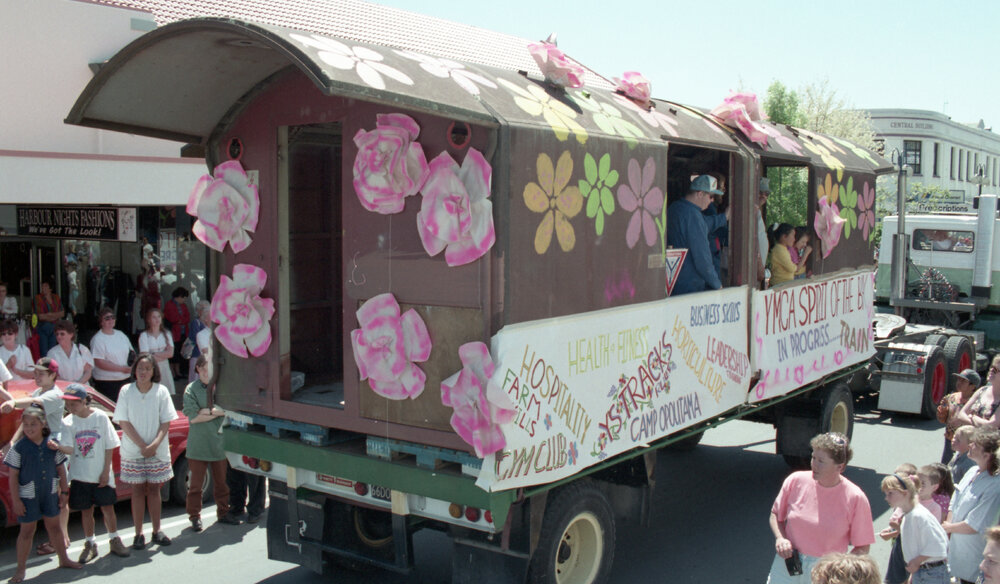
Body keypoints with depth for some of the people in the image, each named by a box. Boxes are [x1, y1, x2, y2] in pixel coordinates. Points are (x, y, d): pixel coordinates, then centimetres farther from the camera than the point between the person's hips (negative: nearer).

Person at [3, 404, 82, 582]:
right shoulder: (19, 447, -13)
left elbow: (60, 469, 5)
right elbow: (13, 476, -10)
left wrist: (64, 491, 4)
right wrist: (16, 500, -12)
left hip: (50, 493, 3)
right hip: (28, 496, -3)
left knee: (54, 527, 16)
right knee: (27, 531, 5)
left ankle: (64, 559, 29)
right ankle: (21, 568, 17)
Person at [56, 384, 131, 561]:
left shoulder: (100, 417, -8)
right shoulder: (68, 422, -3)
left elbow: (109, 447, -5)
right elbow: (69, 448, -13)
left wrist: (106, 471, -8)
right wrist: (57, 447, -34)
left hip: (101, 474, -2)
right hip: (79, 475, 2)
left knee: (108, 508, 6)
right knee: (86, 510, 10)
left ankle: (114, 541, 23)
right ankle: (90, 544, 24)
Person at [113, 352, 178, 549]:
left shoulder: (161, 391, -3)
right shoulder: (126, 391, -4)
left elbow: (166, 423, -3)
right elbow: (124, 423, -7)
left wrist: (154, 445, -16)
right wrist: (142, 445, -14)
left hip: (158, 451, 1)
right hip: (132, 451, -1)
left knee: (154, 489, 8)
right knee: (137, 490, 5)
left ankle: (157, 531, 17)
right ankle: (138, 534, 11)